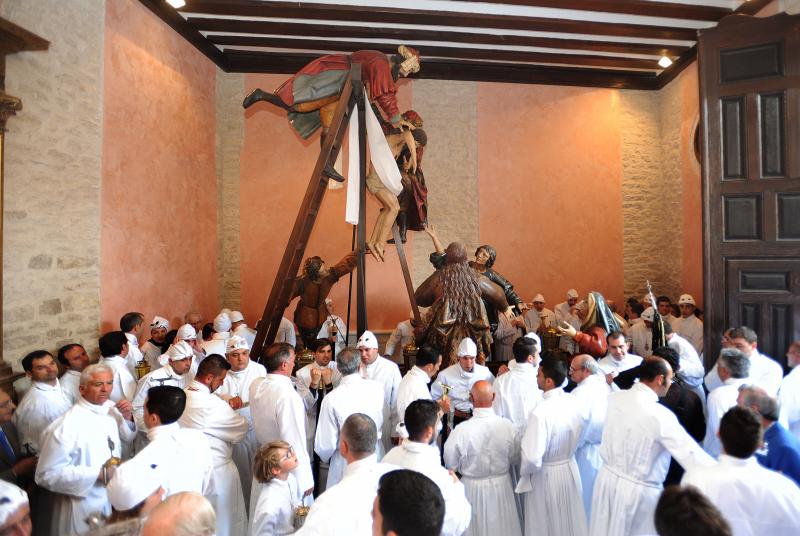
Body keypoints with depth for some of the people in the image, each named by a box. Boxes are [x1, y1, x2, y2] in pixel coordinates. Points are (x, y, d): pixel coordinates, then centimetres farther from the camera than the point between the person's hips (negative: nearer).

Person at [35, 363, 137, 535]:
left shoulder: (111, 408, -7)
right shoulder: (65, 426, -25)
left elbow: (127, 437, 11)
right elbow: (47, 475, -21)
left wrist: (127, 418, -10)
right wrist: (97, 474, -26)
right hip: (86, 507, -6)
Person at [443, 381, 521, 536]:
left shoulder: (461, 430, -26)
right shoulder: (508, 426, -19)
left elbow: (451, 465, -12)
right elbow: (514, 459, -4)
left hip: (473, 488, -2)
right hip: (502, 485, 2)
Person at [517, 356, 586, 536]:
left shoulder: (540, 412, -31)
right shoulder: (574, 402, -10)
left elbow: (532, 459, -30)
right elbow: (577, 436, 5)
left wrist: (524, 472, -11)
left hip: (545, 475, -6)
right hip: (570, 468, 6)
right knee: (569, 521, 25)